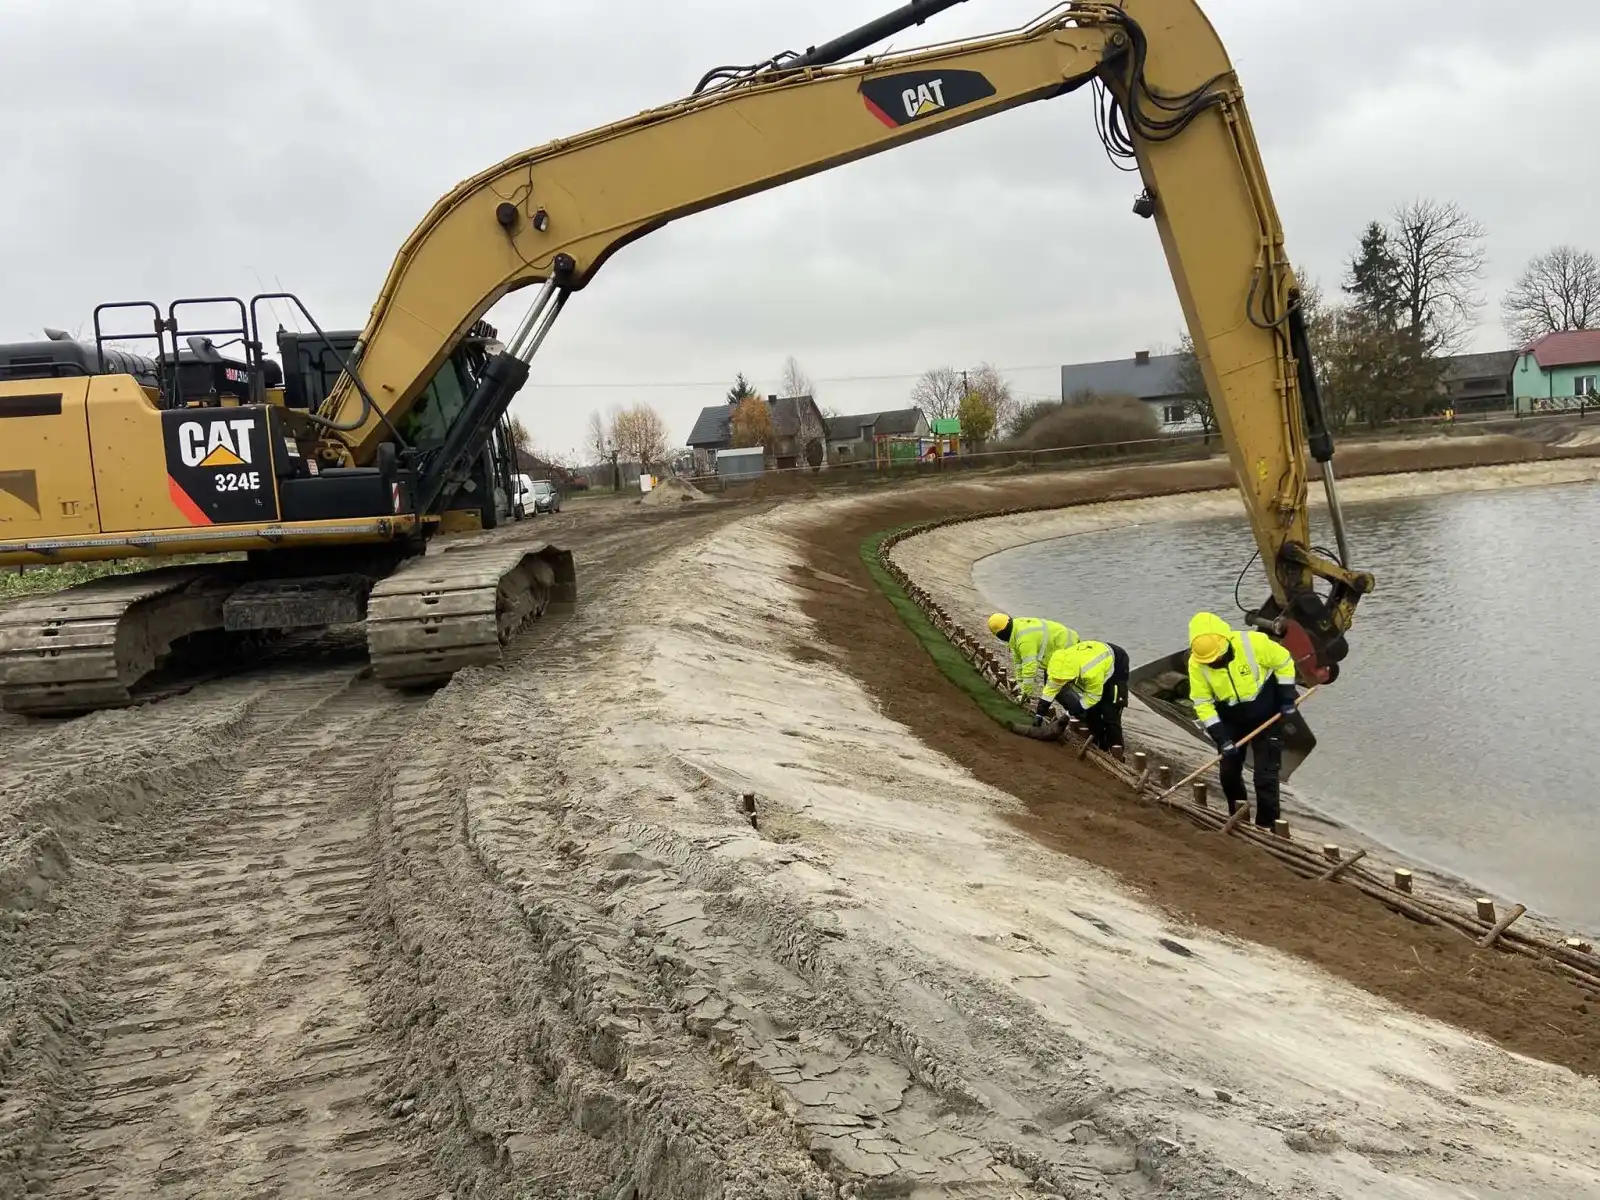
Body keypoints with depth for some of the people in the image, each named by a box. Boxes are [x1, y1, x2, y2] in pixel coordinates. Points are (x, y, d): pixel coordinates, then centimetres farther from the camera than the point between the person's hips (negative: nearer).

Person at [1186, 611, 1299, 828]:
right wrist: (1221, 737, -19)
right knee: (1229, 772, 9)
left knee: (1265, 776, -6)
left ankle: (1267, 827, 4)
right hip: (1231, 722, 3)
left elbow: (1284, 662, -10)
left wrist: (1287, 698, -10)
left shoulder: (1253, 642, -29)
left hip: (1267, 718, -3)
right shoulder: (1196, 663, -21)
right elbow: (1202, 703, -14)